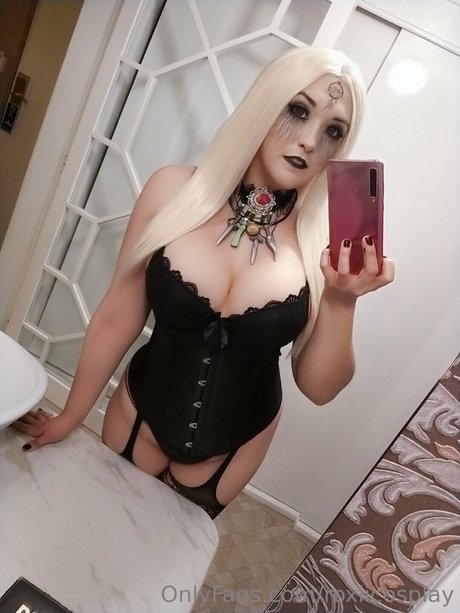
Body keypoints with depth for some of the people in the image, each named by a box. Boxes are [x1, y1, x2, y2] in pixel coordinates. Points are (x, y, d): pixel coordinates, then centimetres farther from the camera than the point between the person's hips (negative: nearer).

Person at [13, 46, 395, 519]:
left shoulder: (325, 238, -17)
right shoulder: (175, 190, -17)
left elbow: (319, 387, -12)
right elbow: (117, 319, -8)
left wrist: (341, 302, -30)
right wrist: (69, 418, 4)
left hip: (235, 444, 1)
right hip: (138, 415, 0)